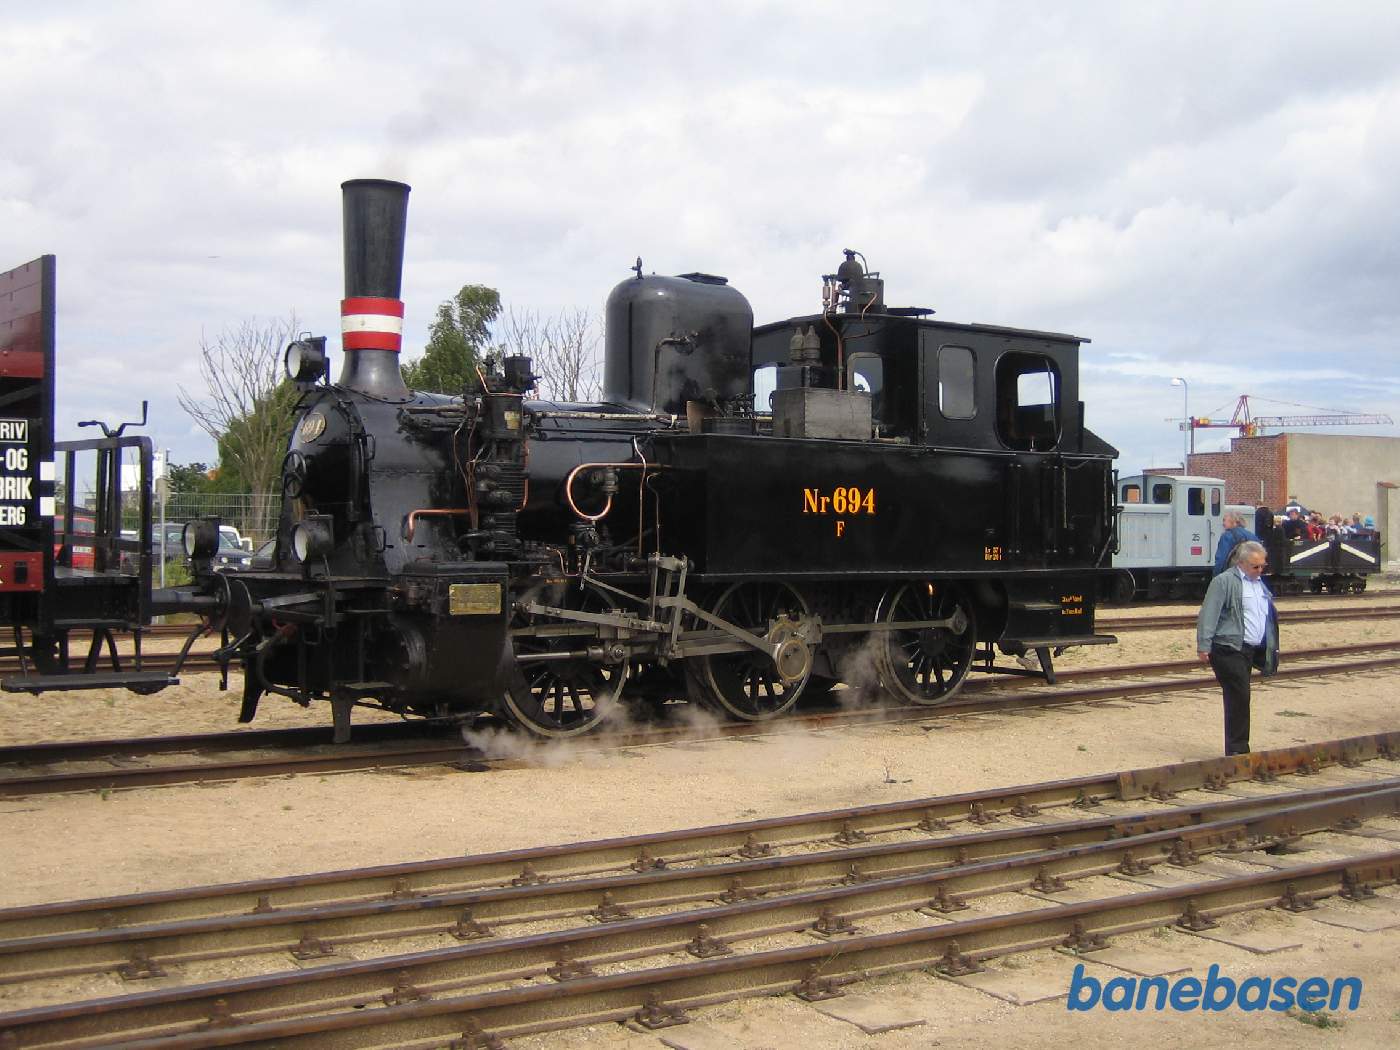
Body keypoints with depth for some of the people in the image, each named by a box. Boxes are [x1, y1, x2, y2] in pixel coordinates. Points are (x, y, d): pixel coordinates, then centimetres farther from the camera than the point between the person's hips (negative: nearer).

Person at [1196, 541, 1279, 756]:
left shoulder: (1259, 583, 19)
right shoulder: (1224, 581, -8)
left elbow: (1268, 616, 27)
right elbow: (1208, 615, -14)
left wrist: (1271, 648, 23)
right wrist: (1204, 646, -20)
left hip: (1251, 650, 8)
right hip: (1229, 650, -8)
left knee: (1240, 699, 11)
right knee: (1239, 698, -10)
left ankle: (1239, 749, 17)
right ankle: (1237, 749, -4)